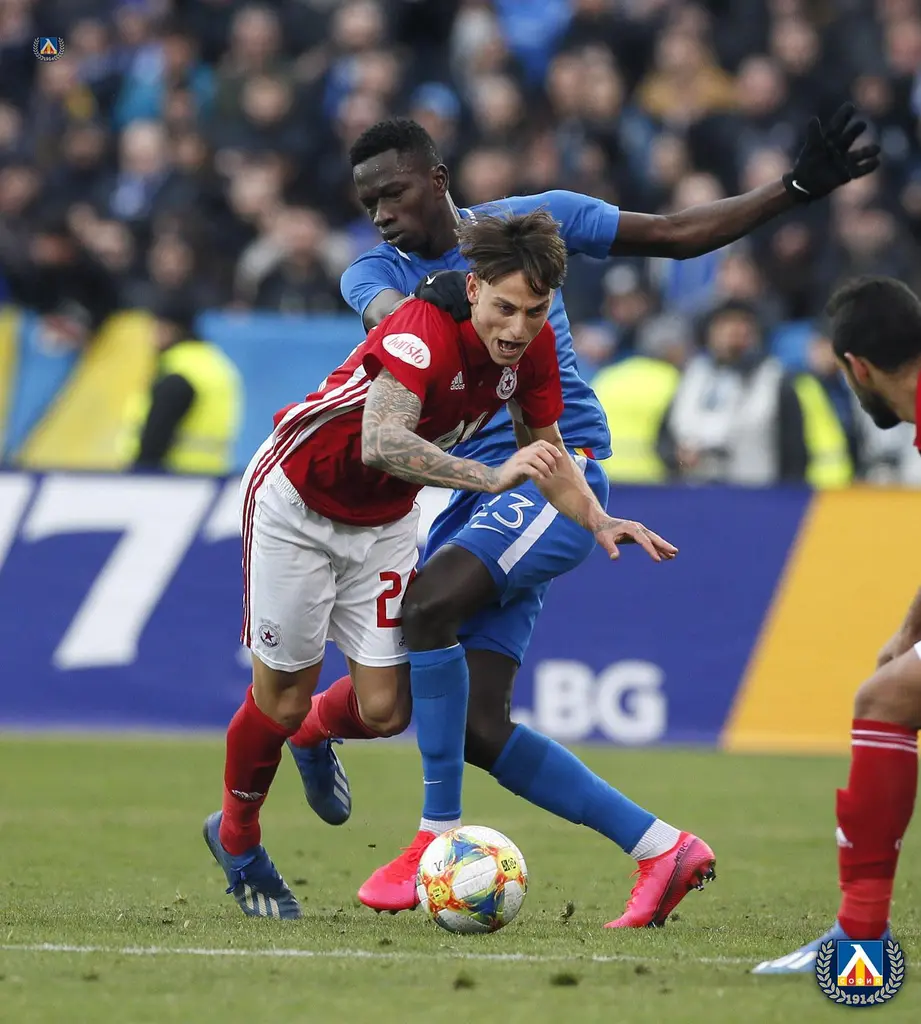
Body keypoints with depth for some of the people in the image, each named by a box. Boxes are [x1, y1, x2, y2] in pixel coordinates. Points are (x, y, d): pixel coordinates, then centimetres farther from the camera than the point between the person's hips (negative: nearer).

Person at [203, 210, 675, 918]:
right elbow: (381, 442, -51)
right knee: (284, 697, 1)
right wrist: (491, 477, -62)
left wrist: (598, 520, -17)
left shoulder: (533, 348, -14)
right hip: (296, 500, -6)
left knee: (385, 710, -3)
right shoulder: (424, 332, -36)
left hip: (385, 519, 6)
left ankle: (312, 734, 35)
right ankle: (237, 838, 30)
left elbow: (547, 450, 1)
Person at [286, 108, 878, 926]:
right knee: (476, 728, -5)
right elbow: (386, 313, -15)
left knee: (426, 609, -31)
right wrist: (431, 299, -37)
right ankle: (661, 851, 1)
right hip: (475, 487, 5)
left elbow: (678, 235, 10)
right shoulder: (378, 270, 9)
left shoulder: (529, 220, 5)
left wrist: (799, 188, 2)